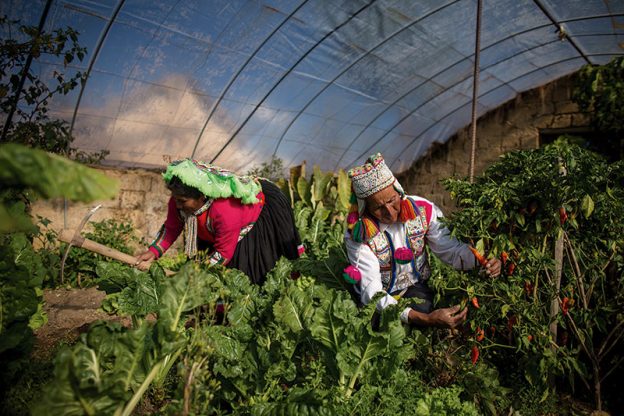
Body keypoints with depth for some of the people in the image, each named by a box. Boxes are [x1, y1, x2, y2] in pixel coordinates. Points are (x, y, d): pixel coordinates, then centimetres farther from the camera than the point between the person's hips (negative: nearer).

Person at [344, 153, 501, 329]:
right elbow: (371, 294, -30)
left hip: (416, 287, 2)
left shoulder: (423, 209, -15)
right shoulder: (357, 236, -25)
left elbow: (450, 248, -6)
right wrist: (426, 319, -42)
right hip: (382, 294, -1)